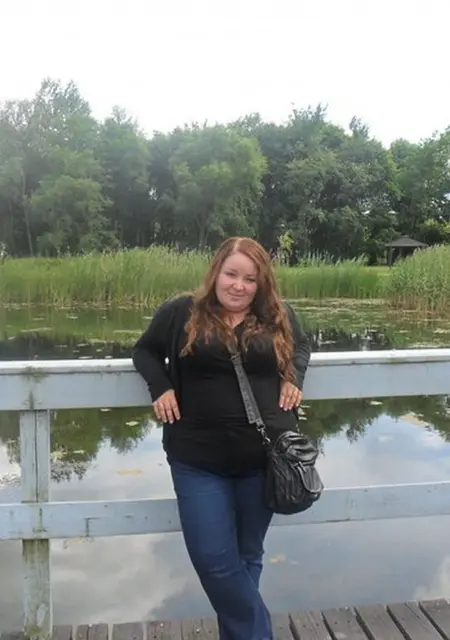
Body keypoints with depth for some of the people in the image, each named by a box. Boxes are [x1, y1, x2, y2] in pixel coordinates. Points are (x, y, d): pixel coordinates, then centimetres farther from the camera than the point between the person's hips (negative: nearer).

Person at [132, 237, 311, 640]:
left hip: (264, 457, 2)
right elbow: (145, 351, 11)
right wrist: (161, 387, -6)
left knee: (247, 557, 15)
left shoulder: (278, 316, 2)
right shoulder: (181, 312, -2)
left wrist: (294, 379, 2)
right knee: (215, 561, -2)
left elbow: (301, 346, 21)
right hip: (198, 460, -1)